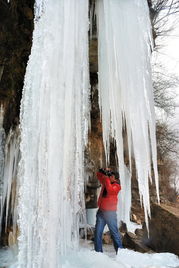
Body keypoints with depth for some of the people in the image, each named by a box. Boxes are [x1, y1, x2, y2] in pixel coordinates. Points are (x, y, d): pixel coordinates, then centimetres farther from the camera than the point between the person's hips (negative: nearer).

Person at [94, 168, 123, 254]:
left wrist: (106, 178, -21)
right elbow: (98, 175, 22)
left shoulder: (116, 186, -7)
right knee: (97, 233, 4)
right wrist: (103, 171, 3)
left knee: (114, 232, 3)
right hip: (101, 211, 6)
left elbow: (110, 190, -28)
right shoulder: (105, 181, 11)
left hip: (110, 212, -5)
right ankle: (98, 251, 14)